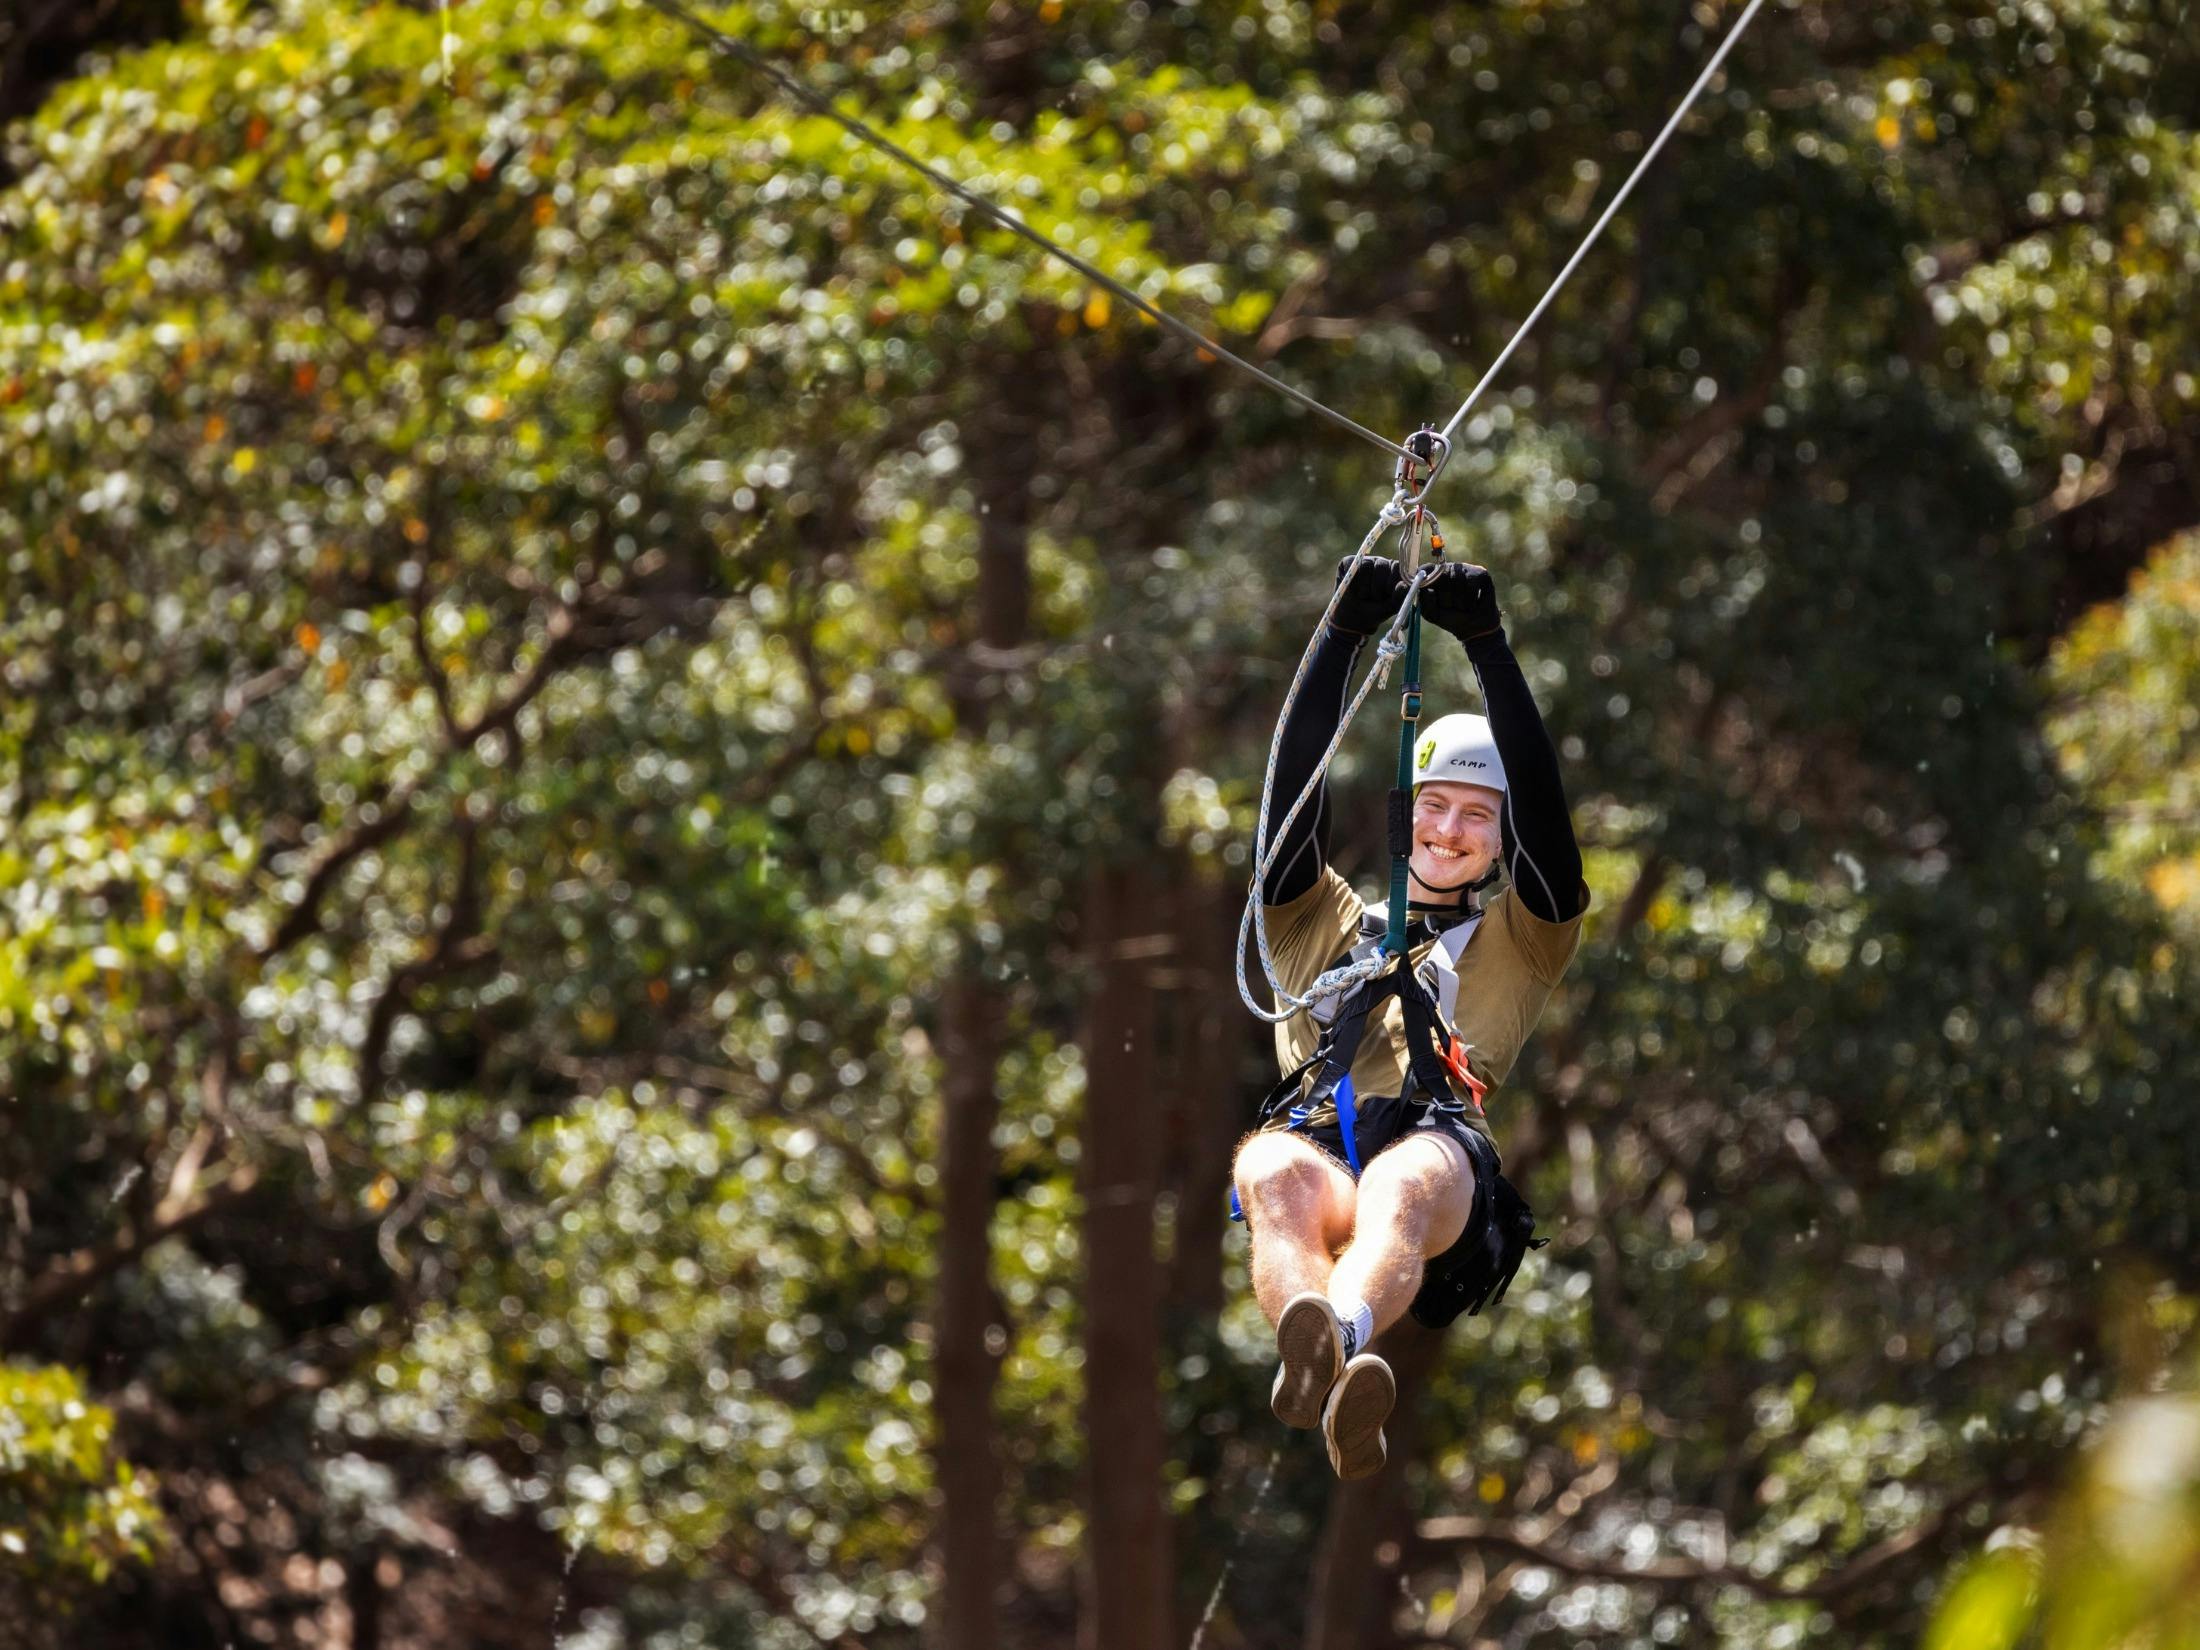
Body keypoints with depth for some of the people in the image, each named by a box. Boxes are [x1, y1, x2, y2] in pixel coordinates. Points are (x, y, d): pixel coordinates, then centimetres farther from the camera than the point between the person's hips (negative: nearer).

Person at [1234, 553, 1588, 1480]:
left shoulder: (1518, 940, 33)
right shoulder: (1324, 924, 38)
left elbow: (1542, 802, 19)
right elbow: (1296, 786, 25)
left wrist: (1486, 644, 12)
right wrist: (1346, 633, 15)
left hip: (1439, 1143, -1)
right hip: (1314, 1131, 1)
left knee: (1402, 1187, -41)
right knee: (1276, 1176, -39)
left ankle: (1337, 1340, -73)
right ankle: (1316, 1349, -70)